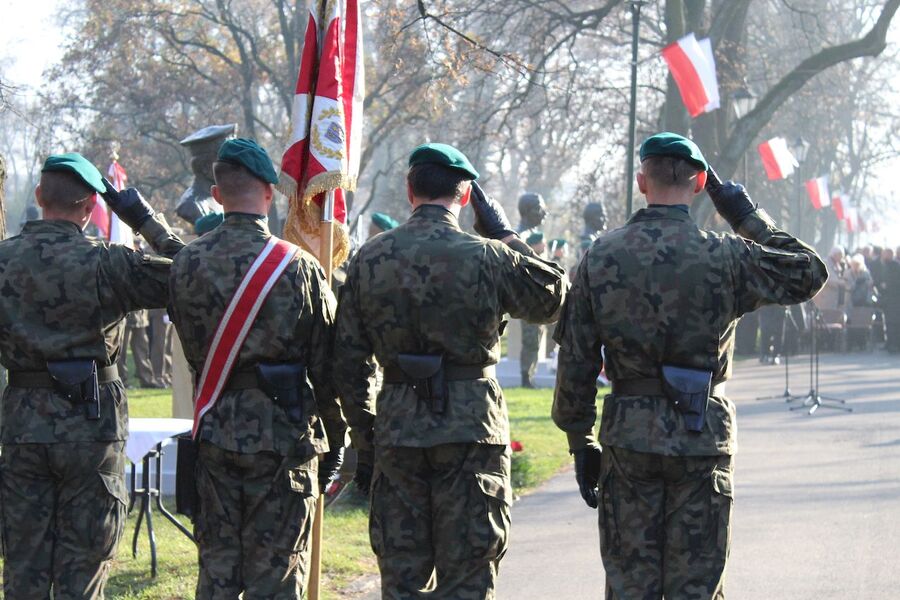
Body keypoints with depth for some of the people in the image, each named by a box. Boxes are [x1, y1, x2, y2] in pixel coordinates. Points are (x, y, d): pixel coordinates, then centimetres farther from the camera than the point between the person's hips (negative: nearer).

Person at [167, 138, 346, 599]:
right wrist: (335, 439, 6)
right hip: (284, 435, -3)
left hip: (214, 432, 3)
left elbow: (192, 351, 10)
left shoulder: (186, 264, 0)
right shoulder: (298, 267, -10)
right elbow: (326, 363, -4)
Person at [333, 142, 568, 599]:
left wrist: (364, 443, 13)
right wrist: (504, 233, 13)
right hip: (472, 425, -3)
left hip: (397, 426, 3)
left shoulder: (368, 260, 3)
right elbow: (553, 296, 9)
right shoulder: (487, 257, -8)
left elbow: (349, 364, 5)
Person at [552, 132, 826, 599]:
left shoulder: (601, 257, -1)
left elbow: (575, 362, 1)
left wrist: (580, 442, 10)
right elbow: (809, 273, 7)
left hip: (628, 438, 2)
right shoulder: (725, 256, -8)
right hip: (703, 439, -2)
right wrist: (749, 218, 11)